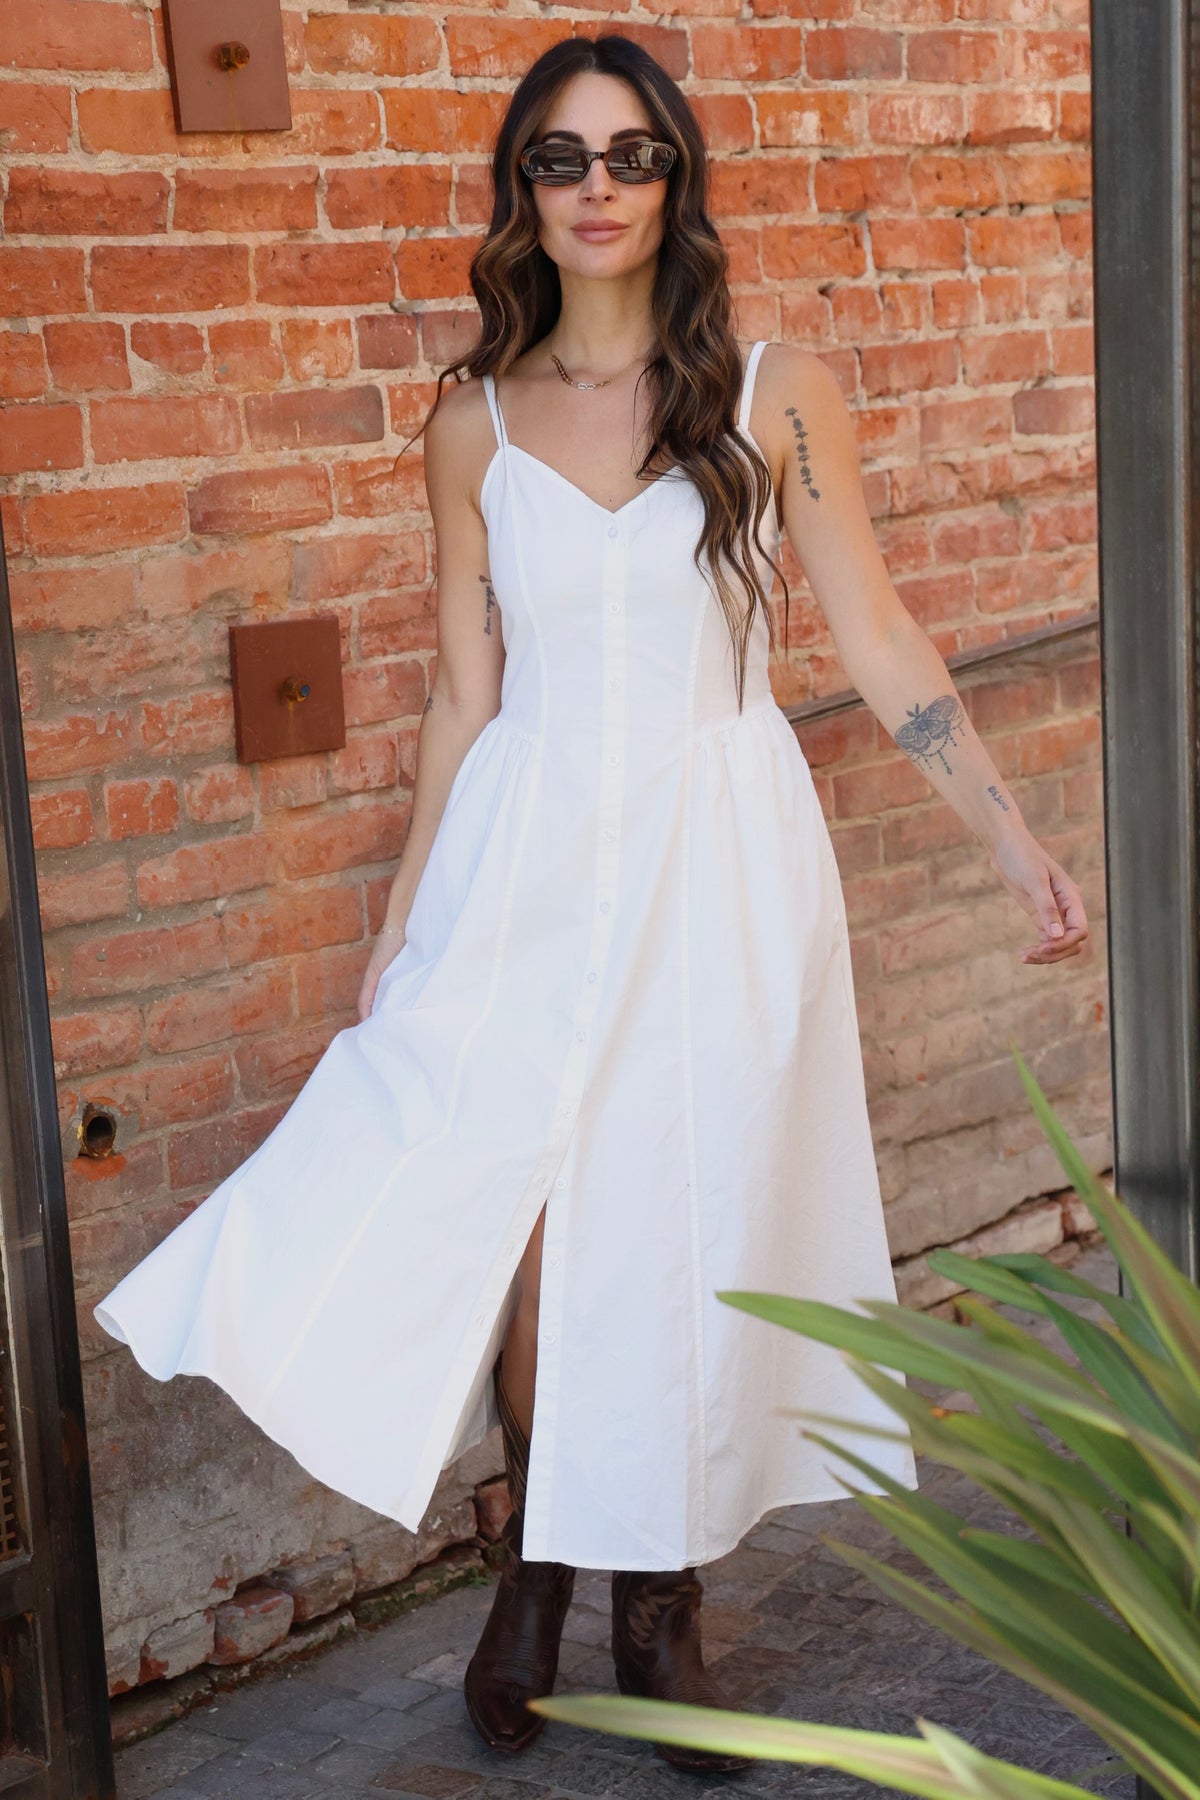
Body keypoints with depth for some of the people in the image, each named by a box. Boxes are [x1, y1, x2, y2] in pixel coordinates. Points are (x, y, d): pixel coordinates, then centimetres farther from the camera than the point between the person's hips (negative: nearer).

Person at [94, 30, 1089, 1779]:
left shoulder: (776, 393, -1)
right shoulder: (477, 421, 5)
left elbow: (881, 640, 1)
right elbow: (465, 688, 8)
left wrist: (1014, 836, -4)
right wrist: (400, 923, 8)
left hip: (718, 860, -1)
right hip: (530, 862, 1)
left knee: (691, 1229, 4)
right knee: (511, 1227, -5)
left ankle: (663, 1601, 23)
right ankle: (537, 1562, 23)